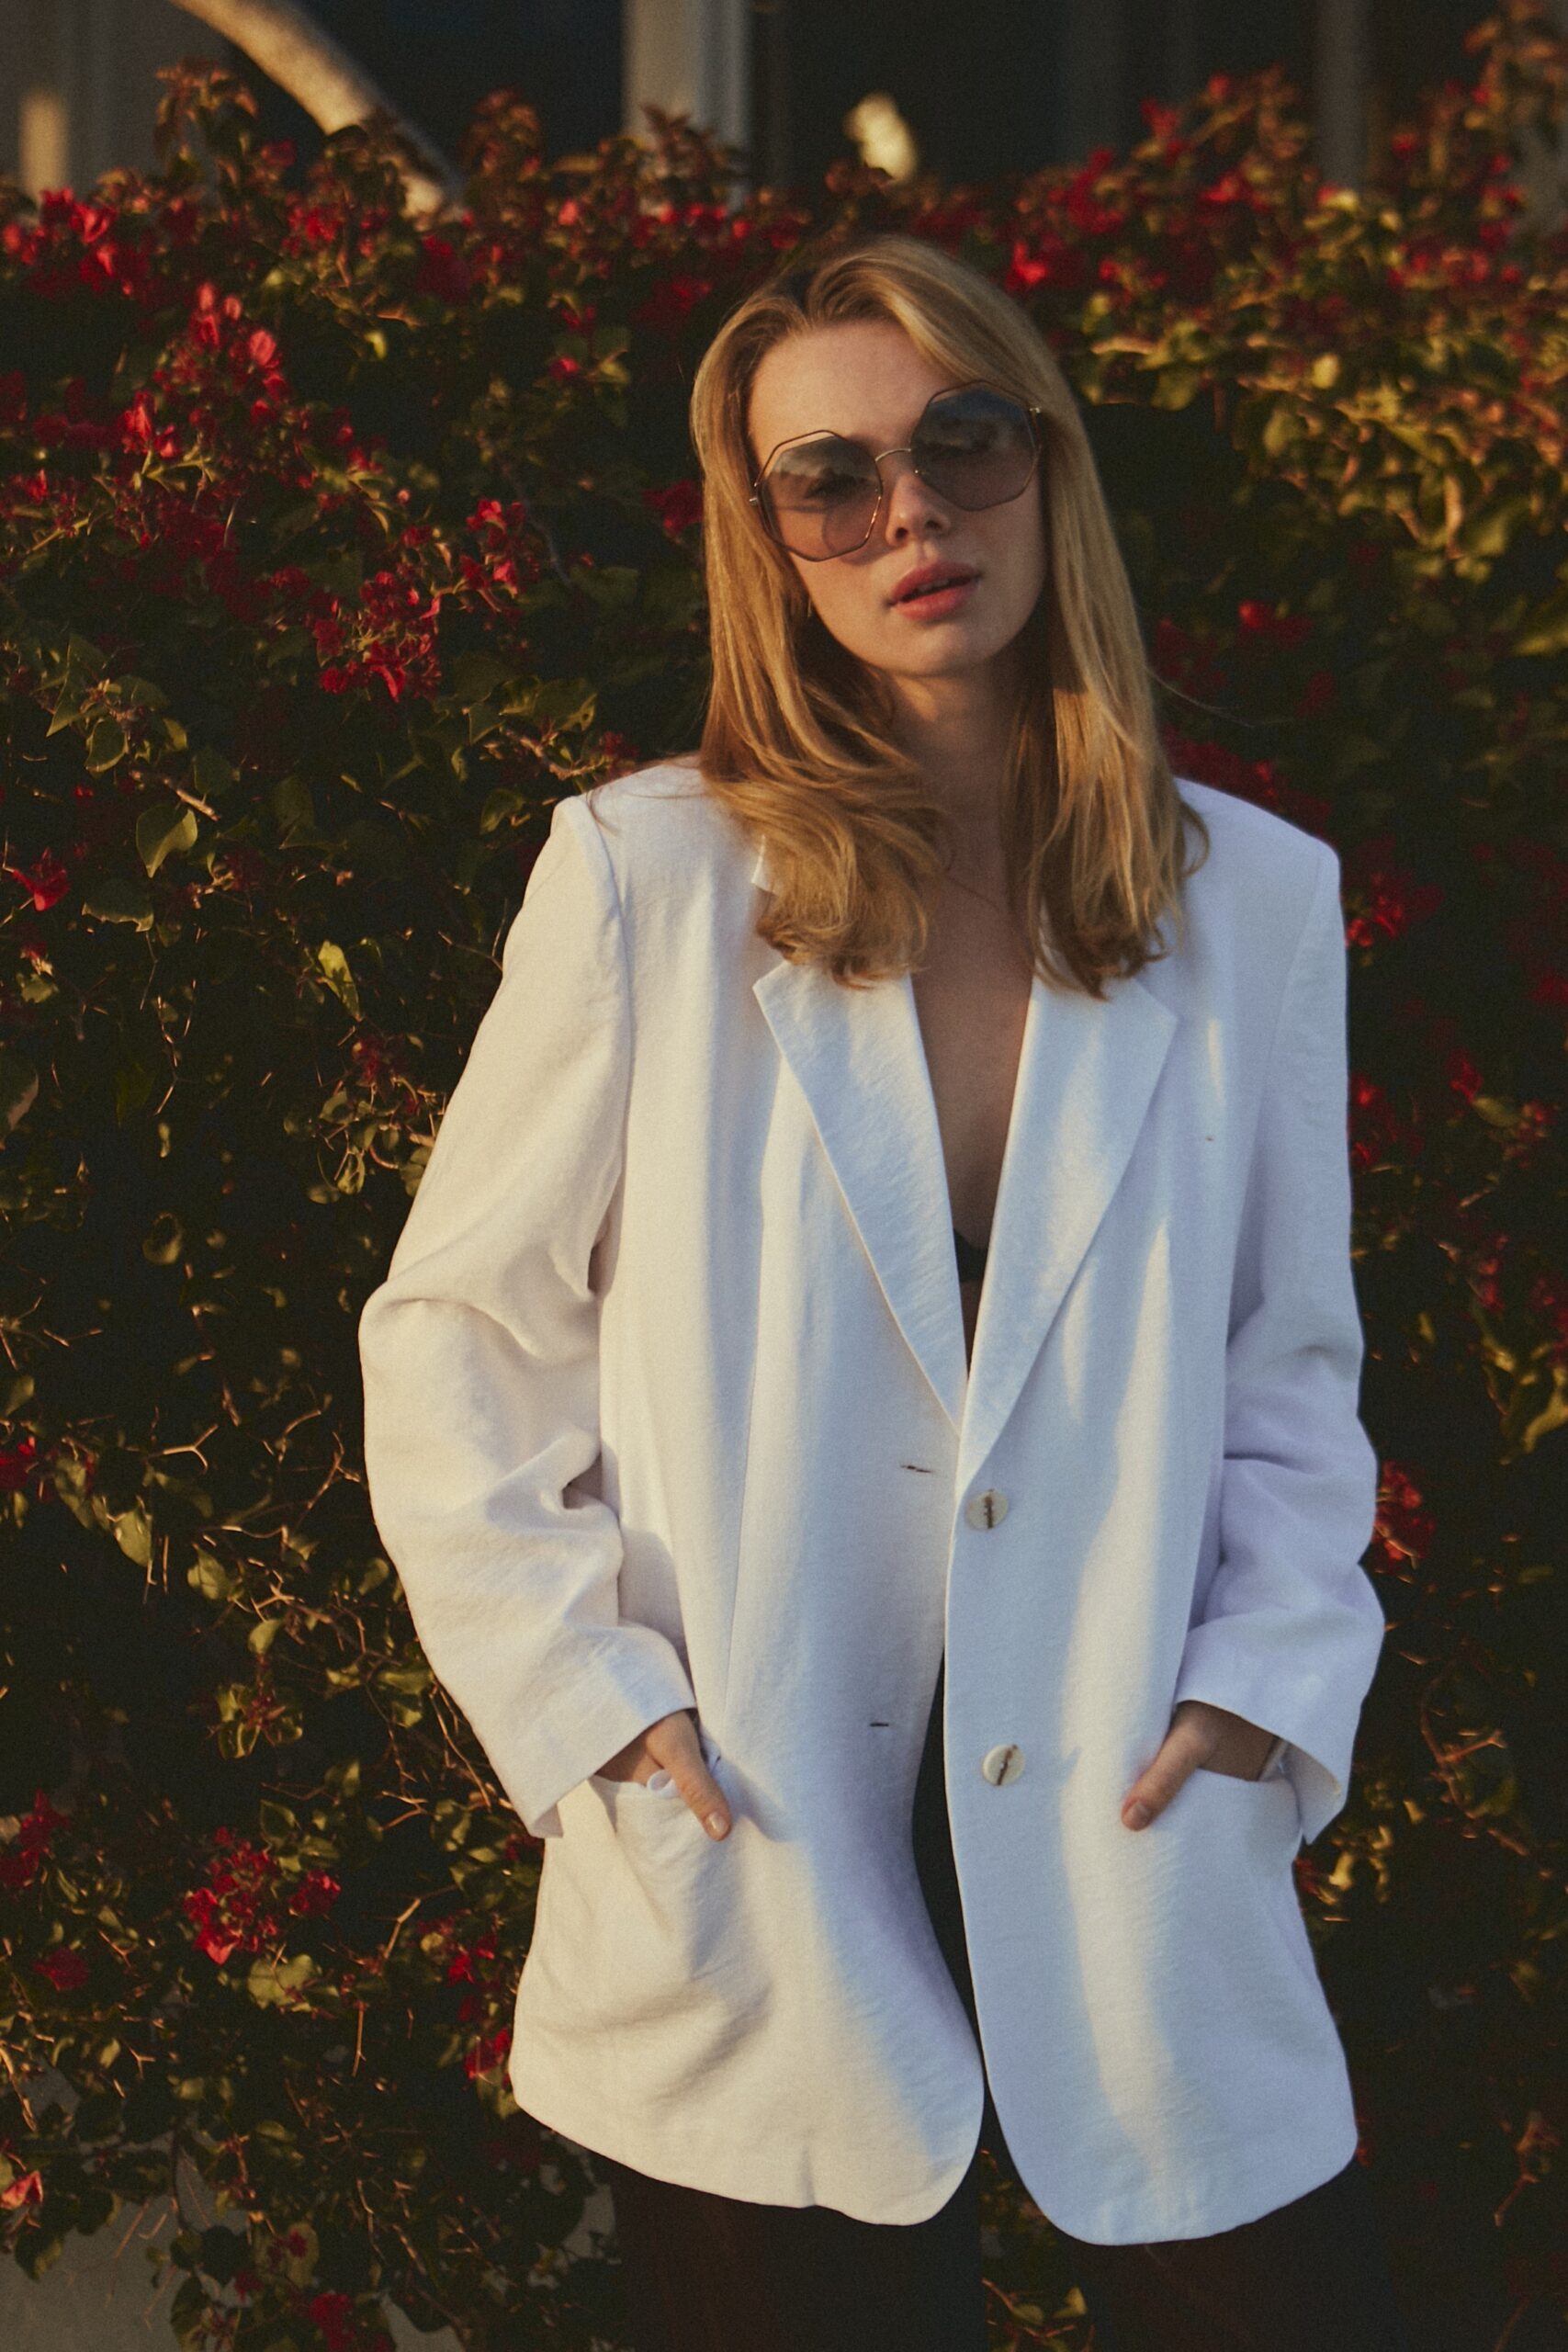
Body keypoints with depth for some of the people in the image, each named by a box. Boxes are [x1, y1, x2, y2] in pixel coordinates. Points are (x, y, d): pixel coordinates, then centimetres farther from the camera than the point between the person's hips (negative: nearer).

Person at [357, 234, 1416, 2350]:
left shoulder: (1253, 902, 4)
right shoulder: (644, 875, -2)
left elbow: (1292, 1366, 11)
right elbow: (456, 1336, 3)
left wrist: (1271, 1677, -3)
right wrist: (582, 1701, -6)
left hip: (1134, 1863, 2)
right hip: (756, 1892, -2)